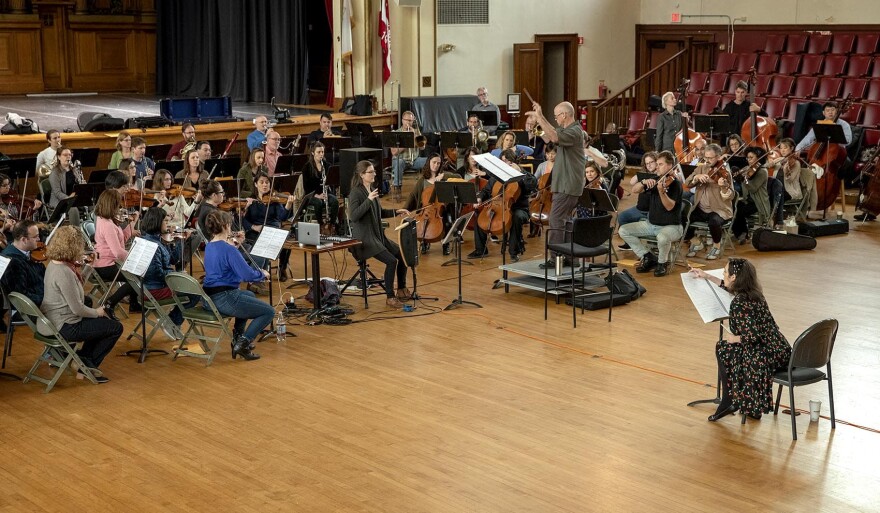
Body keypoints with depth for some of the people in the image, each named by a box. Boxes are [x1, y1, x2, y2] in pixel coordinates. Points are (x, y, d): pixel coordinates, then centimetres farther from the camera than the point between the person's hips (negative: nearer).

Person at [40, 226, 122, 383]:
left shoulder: (54, 264, 5)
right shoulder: (64, 272, -26)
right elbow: (77, 309, -24)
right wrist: (97, 312, -7)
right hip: (63, 327, -10)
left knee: (108, 312, 22)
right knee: (116, 327, -2)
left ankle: (84, 357, 19)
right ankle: (86, 365, 11)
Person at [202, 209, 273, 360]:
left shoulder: (209, 246, 8)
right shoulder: (228, 249, -19)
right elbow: (248, 274, -20)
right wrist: (263, 274, -1)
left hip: (208, 298, 10)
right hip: (224, 299, -10)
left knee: (249, 295, 36)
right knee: (269, 311, 2)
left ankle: (238, 335, 34)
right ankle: (242, 344, -6)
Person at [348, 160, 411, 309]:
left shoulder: (372, 189, 12)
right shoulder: (356, 192, -13)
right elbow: (353, 216, -26)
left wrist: (396, 211, 10)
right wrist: (368, 200, -30)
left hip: (378, 235, 9)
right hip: (364, 239, -9)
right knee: (391, 260, -21)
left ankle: (401, 290, 15)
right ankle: (390, 297, -10)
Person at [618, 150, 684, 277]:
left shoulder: (675, 184, -13)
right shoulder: (654, 181, 6)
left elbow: (669, 207, -25)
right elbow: (635, 190, 2)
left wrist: (661, 191, -41)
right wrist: (644, 182, -18)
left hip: (671, 226, -7)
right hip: (651, 224, 7)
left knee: (662, 237, -41)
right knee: (623, 230, -6)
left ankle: (662, 263, -8)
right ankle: (648, 257, 5)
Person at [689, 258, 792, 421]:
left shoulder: (739, 303, -20)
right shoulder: (752, 292, 7)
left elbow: (753, 336, -26)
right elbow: (730, 287, 31)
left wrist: (734, 339, -7)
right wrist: (707, 276, 36)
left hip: (769, 356, -9)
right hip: (780, 351, 9)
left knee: (723, 350, 9)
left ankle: (729, 402, 19)